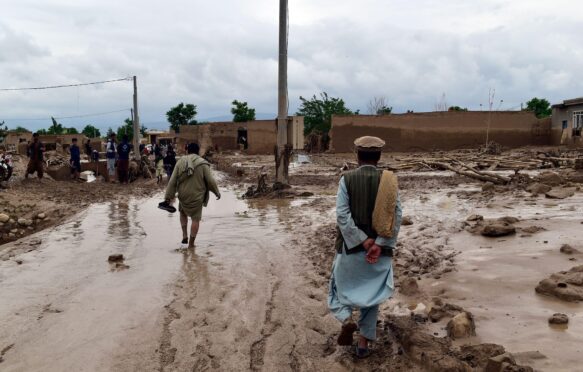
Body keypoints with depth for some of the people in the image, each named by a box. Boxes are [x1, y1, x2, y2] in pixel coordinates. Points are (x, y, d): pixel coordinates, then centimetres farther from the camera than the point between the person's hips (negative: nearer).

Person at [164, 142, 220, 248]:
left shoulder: (180, 162, 0)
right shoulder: (203, 164, -8)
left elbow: (172, 181, -1)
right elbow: (210, 181, -8)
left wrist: (169, 196, 3)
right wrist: (217, 192, 7)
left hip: (183, 195, 3)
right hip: (197, 197, -3)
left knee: (183, 213, 28)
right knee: (196, 219, 8)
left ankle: (184, 235, 20)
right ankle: (191, 243, 11)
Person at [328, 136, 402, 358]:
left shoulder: (347, 179, -8)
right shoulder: (389, 180, -3)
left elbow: (343, 215, -16)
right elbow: (396, 216, -11)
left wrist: (363, 241, -13)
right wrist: (379, 244, -15)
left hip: (351, 248, -2)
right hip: (379, 250, 2)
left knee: (340, 287, 19)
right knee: (371, 295, 16)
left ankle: (346, 319, -6)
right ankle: (364, 342, 17)